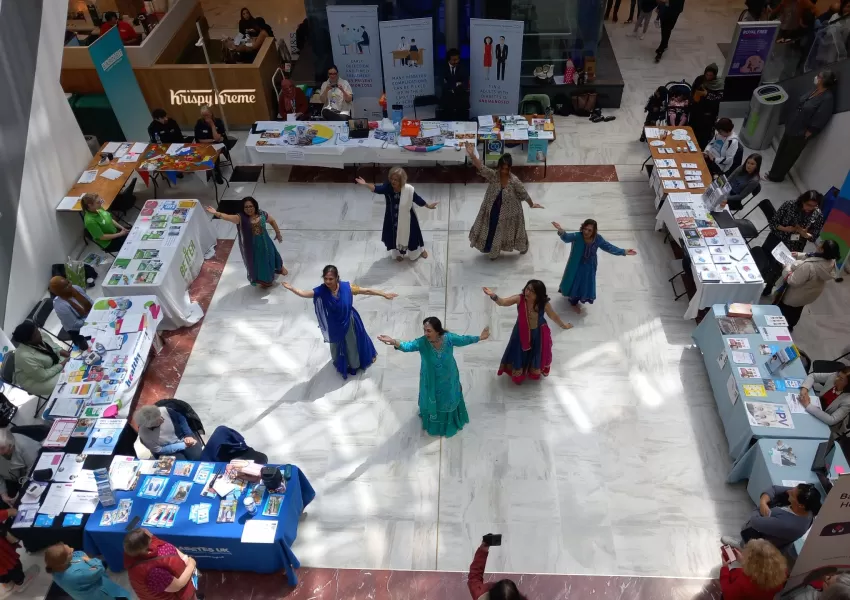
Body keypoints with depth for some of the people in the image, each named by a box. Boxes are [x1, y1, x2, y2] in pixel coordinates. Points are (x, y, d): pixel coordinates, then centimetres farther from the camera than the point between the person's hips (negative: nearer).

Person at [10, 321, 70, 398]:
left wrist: (60, 351, -9)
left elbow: (50, 343, 7)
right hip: (36, 379, -8)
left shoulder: (37, 339, -16)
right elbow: (43, 376, -30)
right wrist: (61, 365, -23)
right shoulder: (25, 357, -37)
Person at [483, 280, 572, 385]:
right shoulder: (519, 298, -26)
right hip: (522, 332, 1)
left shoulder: (544, 303, -27)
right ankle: (518, 374, 50)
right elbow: (502, 302, -35)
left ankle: (535, 371, 57)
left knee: (536, 354, 24)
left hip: (537, 334, 0)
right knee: (519, 354, 20)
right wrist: (493, 295, -55)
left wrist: (563, 325, 6)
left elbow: (554, 316, -9)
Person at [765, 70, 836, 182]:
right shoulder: (815, 91, 2)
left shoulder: (827, 98, -24)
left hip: (800, 133, -8)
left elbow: (819, 122, -23)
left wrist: (807, 134, -18)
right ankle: (774, 173, 37)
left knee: (788, 156, 9)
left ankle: (776, 176, 25)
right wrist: (789, 122, 13)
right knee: (781, 152, 20)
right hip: (792, 127, 8)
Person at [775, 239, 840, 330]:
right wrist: (799, 255, -1)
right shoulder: (830, 261, -20)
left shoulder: (809, 266, -45)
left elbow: (793, 282, -34)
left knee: (783, 310, 22)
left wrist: (786, 269, -20)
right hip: (809, 294, 7)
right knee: (796, 311, 34)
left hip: (796, 296, -7)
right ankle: (789, 326, 57)